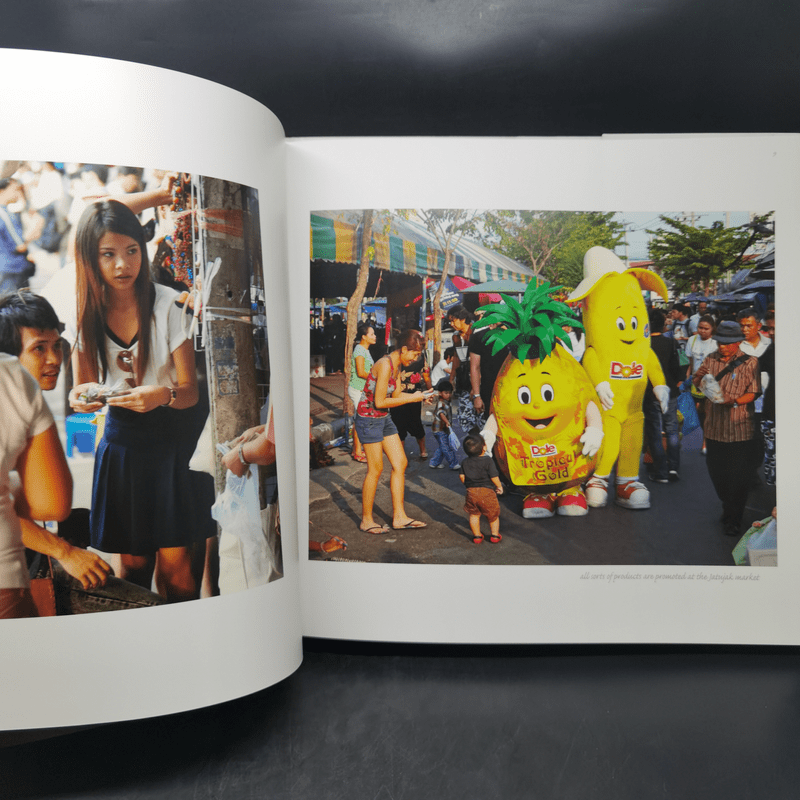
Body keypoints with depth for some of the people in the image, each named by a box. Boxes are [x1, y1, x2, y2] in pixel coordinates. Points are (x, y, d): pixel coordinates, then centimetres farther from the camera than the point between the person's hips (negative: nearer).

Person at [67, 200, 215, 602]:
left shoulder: (169, 305, -12)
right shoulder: (83, 315, -1)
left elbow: (190, 390, -9)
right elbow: (82, 388, 10)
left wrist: (164, 395, -31)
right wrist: (81, 398, -14)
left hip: (171, 437, -3)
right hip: (120, 440, 3)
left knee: (175, 566, -3)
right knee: (133, 563, 11)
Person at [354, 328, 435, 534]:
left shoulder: (397, 365, 7)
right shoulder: (385, 365, -22)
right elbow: (379, 402, -24)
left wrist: (419, 395, -2)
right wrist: (412, 398, -17)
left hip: (384, 418, 9)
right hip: (369, 419, -9)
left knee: (401, 463, 7)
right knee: (375, 469, -1)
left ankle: (399, 517, 14)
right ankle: (366, 520, 14)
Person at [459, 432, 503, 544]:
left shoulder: (465, 462, 1)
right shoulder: (488, 460, -13)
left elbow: (462, 476, 4)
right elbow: (494, 477, -14)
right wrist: (499, 486, 3)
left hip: (471, 492, 3)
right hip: (487, 492, -3)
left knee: (474, 515, 18)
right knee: (493, 514, 15)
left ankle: (477, 536, 25)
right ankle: (494, 535, 23)